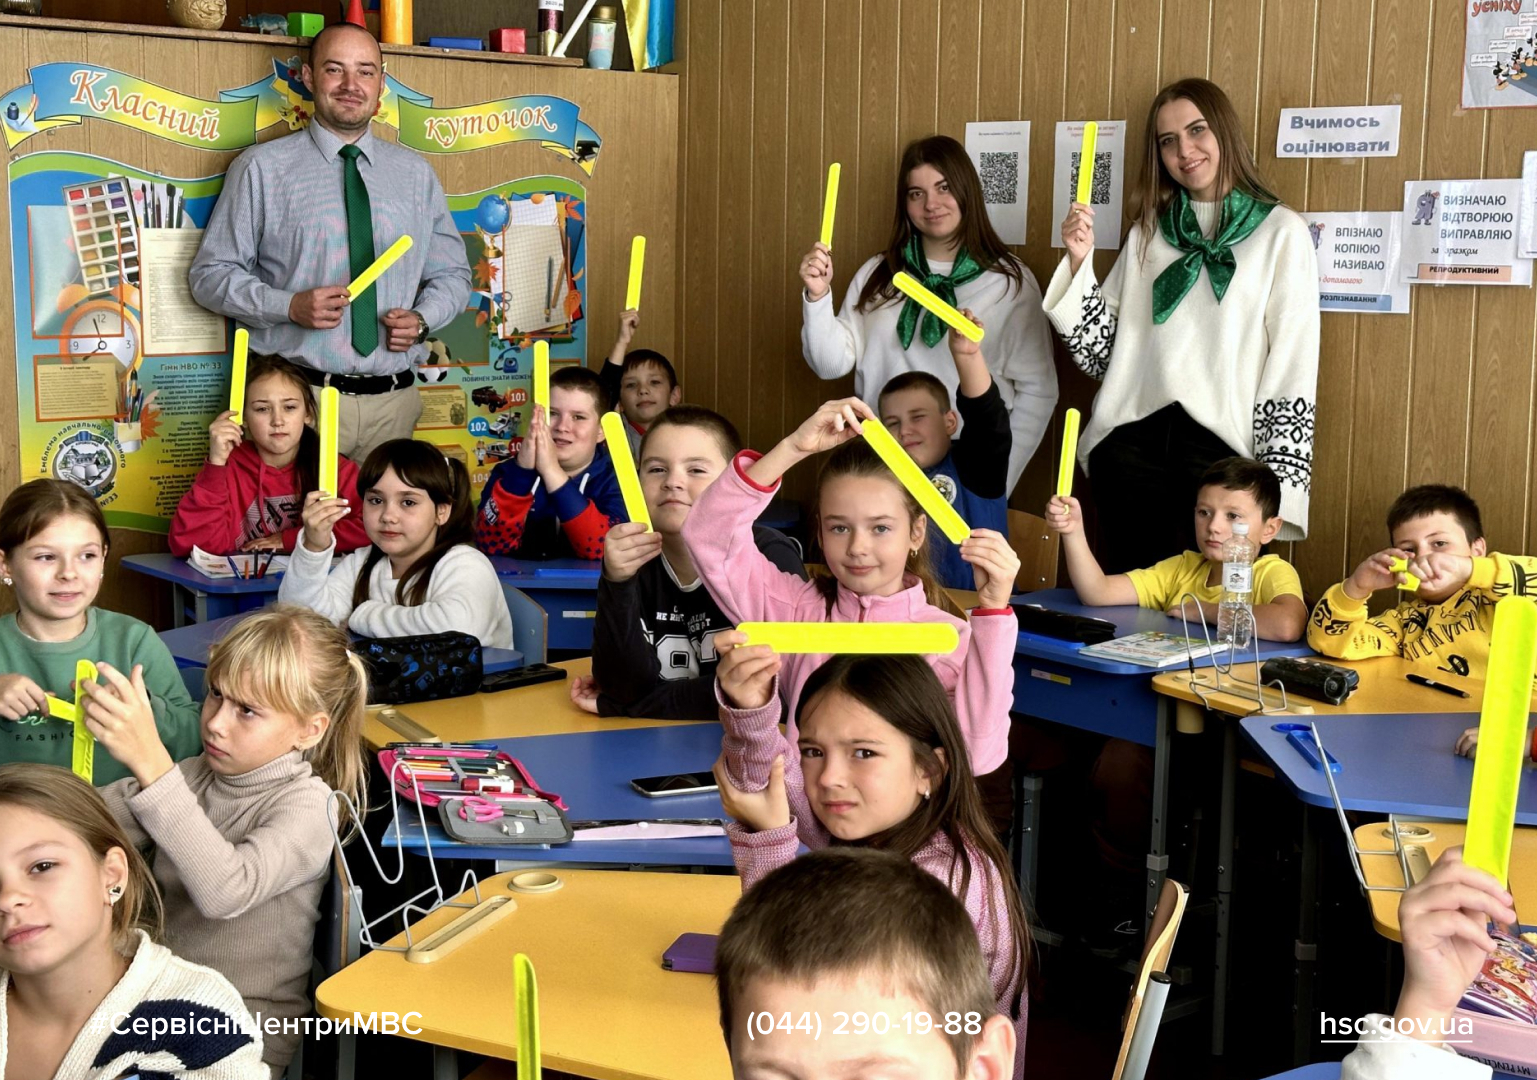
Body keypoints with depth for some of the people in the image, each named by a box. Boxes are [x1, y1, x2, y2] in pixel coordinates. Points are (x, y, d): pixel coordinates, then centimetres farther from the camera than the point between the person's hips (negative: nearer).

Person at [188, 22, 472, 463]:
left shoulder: (415, 174, 12)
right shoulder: (262, 168, 1)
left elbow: (451, 274, 19)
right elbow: (210, 274, 1)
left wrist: (421, 319, -3)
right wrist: (290, 305, -15)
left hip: (393, 400, 3)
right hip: (299, 395, -3)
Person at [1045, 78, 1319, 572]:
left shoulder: (1281, 232, 2)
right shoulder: (1148, 230, 14)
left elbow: (1293, 372, -3)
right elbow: (1102, 353, 10)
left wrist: (1277, 490, -9)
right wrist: (1080, 262, -2)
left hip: (1223, 451, -3)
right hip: (1131, 450, 4)